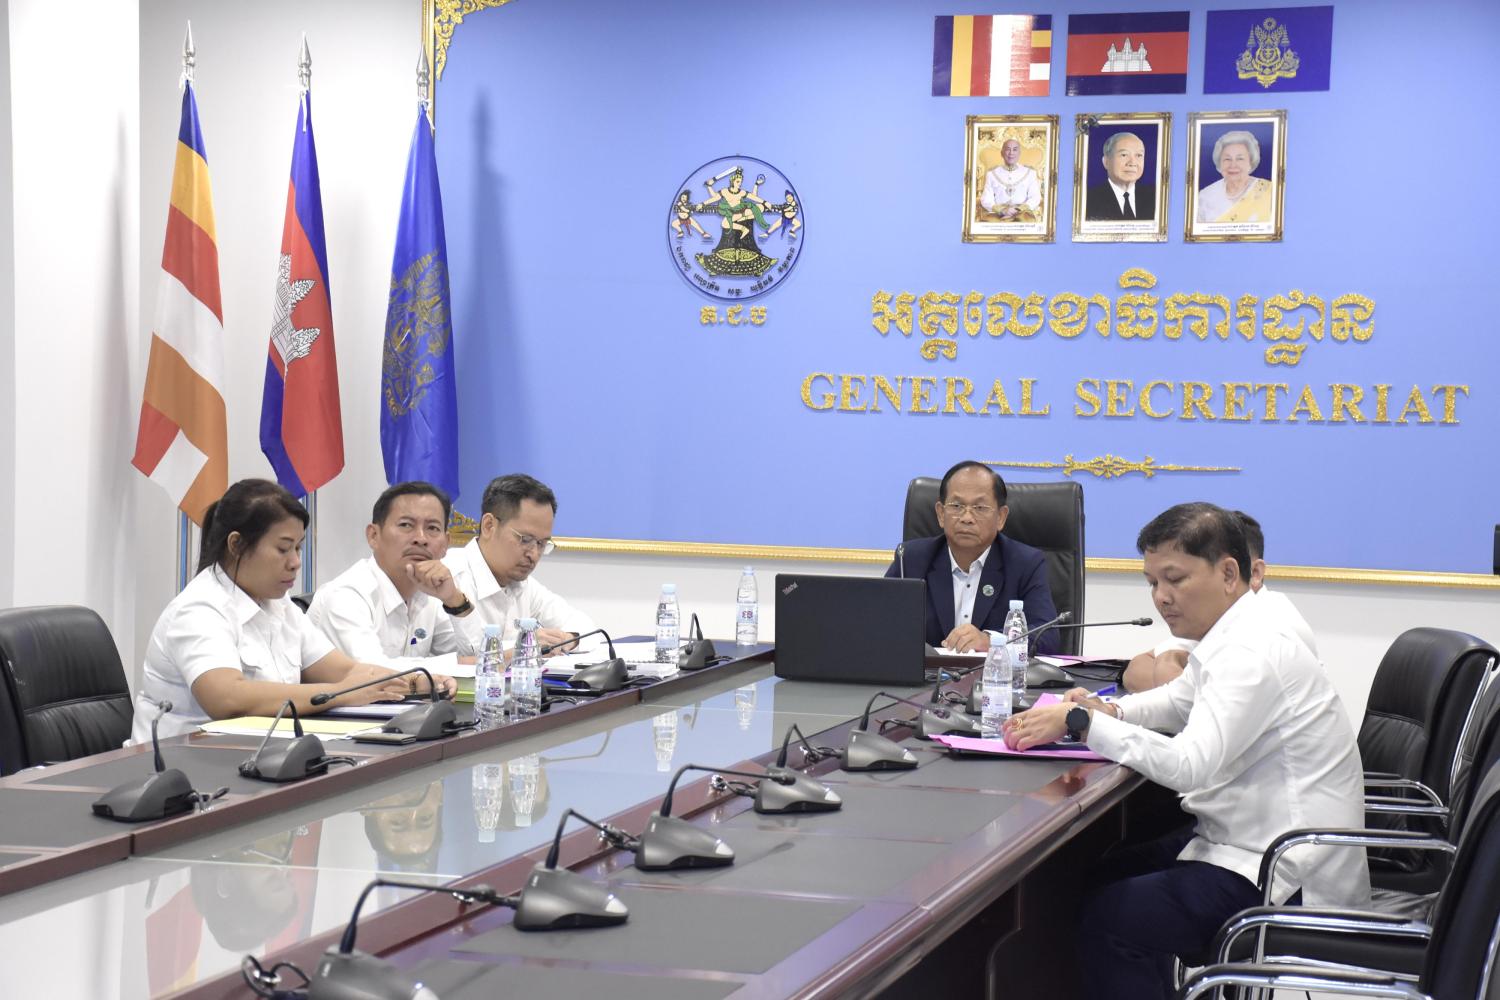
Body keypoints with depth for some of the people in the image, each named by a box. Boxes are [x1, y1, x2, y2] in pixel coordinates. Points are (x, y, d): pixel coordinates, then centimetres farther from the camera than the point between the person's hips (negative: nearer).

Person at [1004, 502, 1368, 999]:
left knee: (1108, 918, -16)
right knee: (1100, 878, 12)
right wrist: (1110, 711, 6)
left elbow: (1189, 765, -32)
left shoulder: (1253, 651, -22)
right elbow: (1180, 700, 27)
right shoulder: (1234, 633, 9)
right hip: (1251, 842, 10)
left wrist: (1080, 723, -27)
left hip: (1291, 882, -10)